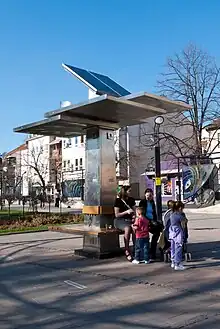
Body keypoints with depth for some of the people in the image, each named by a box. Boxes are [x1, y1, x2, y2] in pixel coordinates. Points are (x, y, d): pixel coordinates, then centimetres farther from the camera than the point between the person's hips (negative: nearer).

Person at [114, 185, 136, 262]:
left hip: (129, 220, 4)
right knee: (128, 228, -37)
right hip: (119, 220, -4)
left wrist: (134, 216, -3)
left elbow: (134, 211, 19)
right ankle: (127, 251, -28)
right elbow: (117, 215, -4)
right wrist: (126, 212, -15)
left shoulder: (131, 200, 14)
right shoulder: (118, 200, -1)